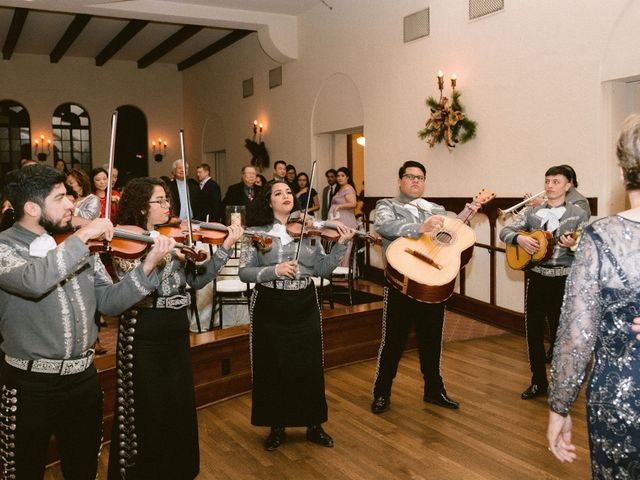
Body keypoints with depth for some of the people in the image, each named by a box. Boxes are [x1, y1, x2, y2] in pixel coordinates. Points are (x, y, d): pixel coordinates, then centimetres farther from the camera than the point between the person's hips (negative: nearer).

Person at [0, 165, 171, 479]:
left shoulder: (77, 246, 5)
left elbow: (108, 302, 2)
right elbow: (33, 282, -34)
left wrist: (147, 268, -11)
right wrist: (82, 237, -28)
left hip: (84, 378, 5)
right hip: (31, 385, -5)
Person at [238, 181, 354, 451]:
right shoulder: (257, 233, -3)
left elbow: (322, 269, 1)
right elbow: (244, 272, -8)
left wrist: (342, 244, -10)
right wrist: (274, 270, -21)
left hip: (305, 306, 2)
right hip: (270, 307, -2)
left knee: (310, 367, 8)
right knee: (273, 368, 8)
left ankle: (314, 426, 25)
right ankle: (276, 427, 26)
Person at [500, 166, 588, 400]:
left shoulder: (578, 214, -2)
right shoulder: (532, 212, 8)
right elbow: (505, 231, 7)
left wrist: (573, 245, -27)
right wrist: (519, 238, -13)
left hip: (563, 280, -3)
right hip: (536, 277, 3)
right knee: (533, 331, 8)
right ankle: (538, 382, 24)